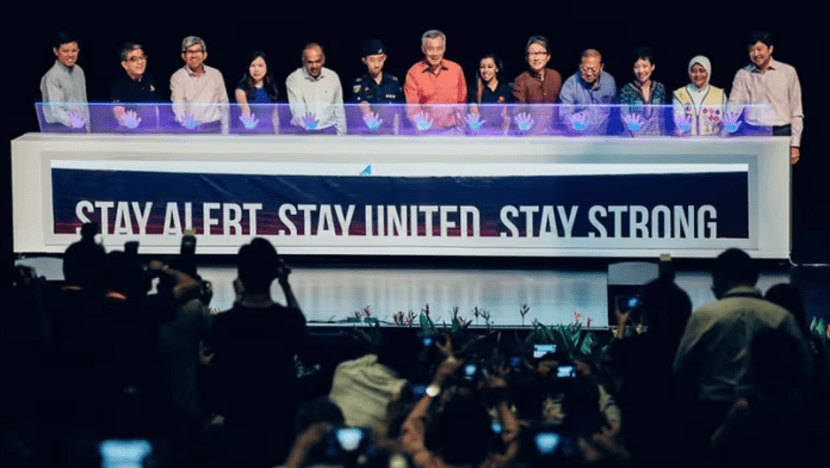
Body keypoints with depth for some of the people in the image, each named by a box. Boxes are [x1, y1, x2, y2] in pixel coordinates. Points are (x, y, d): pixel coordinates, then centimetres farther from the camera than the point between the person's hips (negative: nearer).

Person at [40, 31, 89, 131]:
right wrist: (70, 121, -39)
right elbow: (54, 109, -22)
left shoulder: (79, 71, 12)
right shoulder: (51, 77, -12)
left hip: (80, 127, 6)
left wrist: (87, 128, 17)